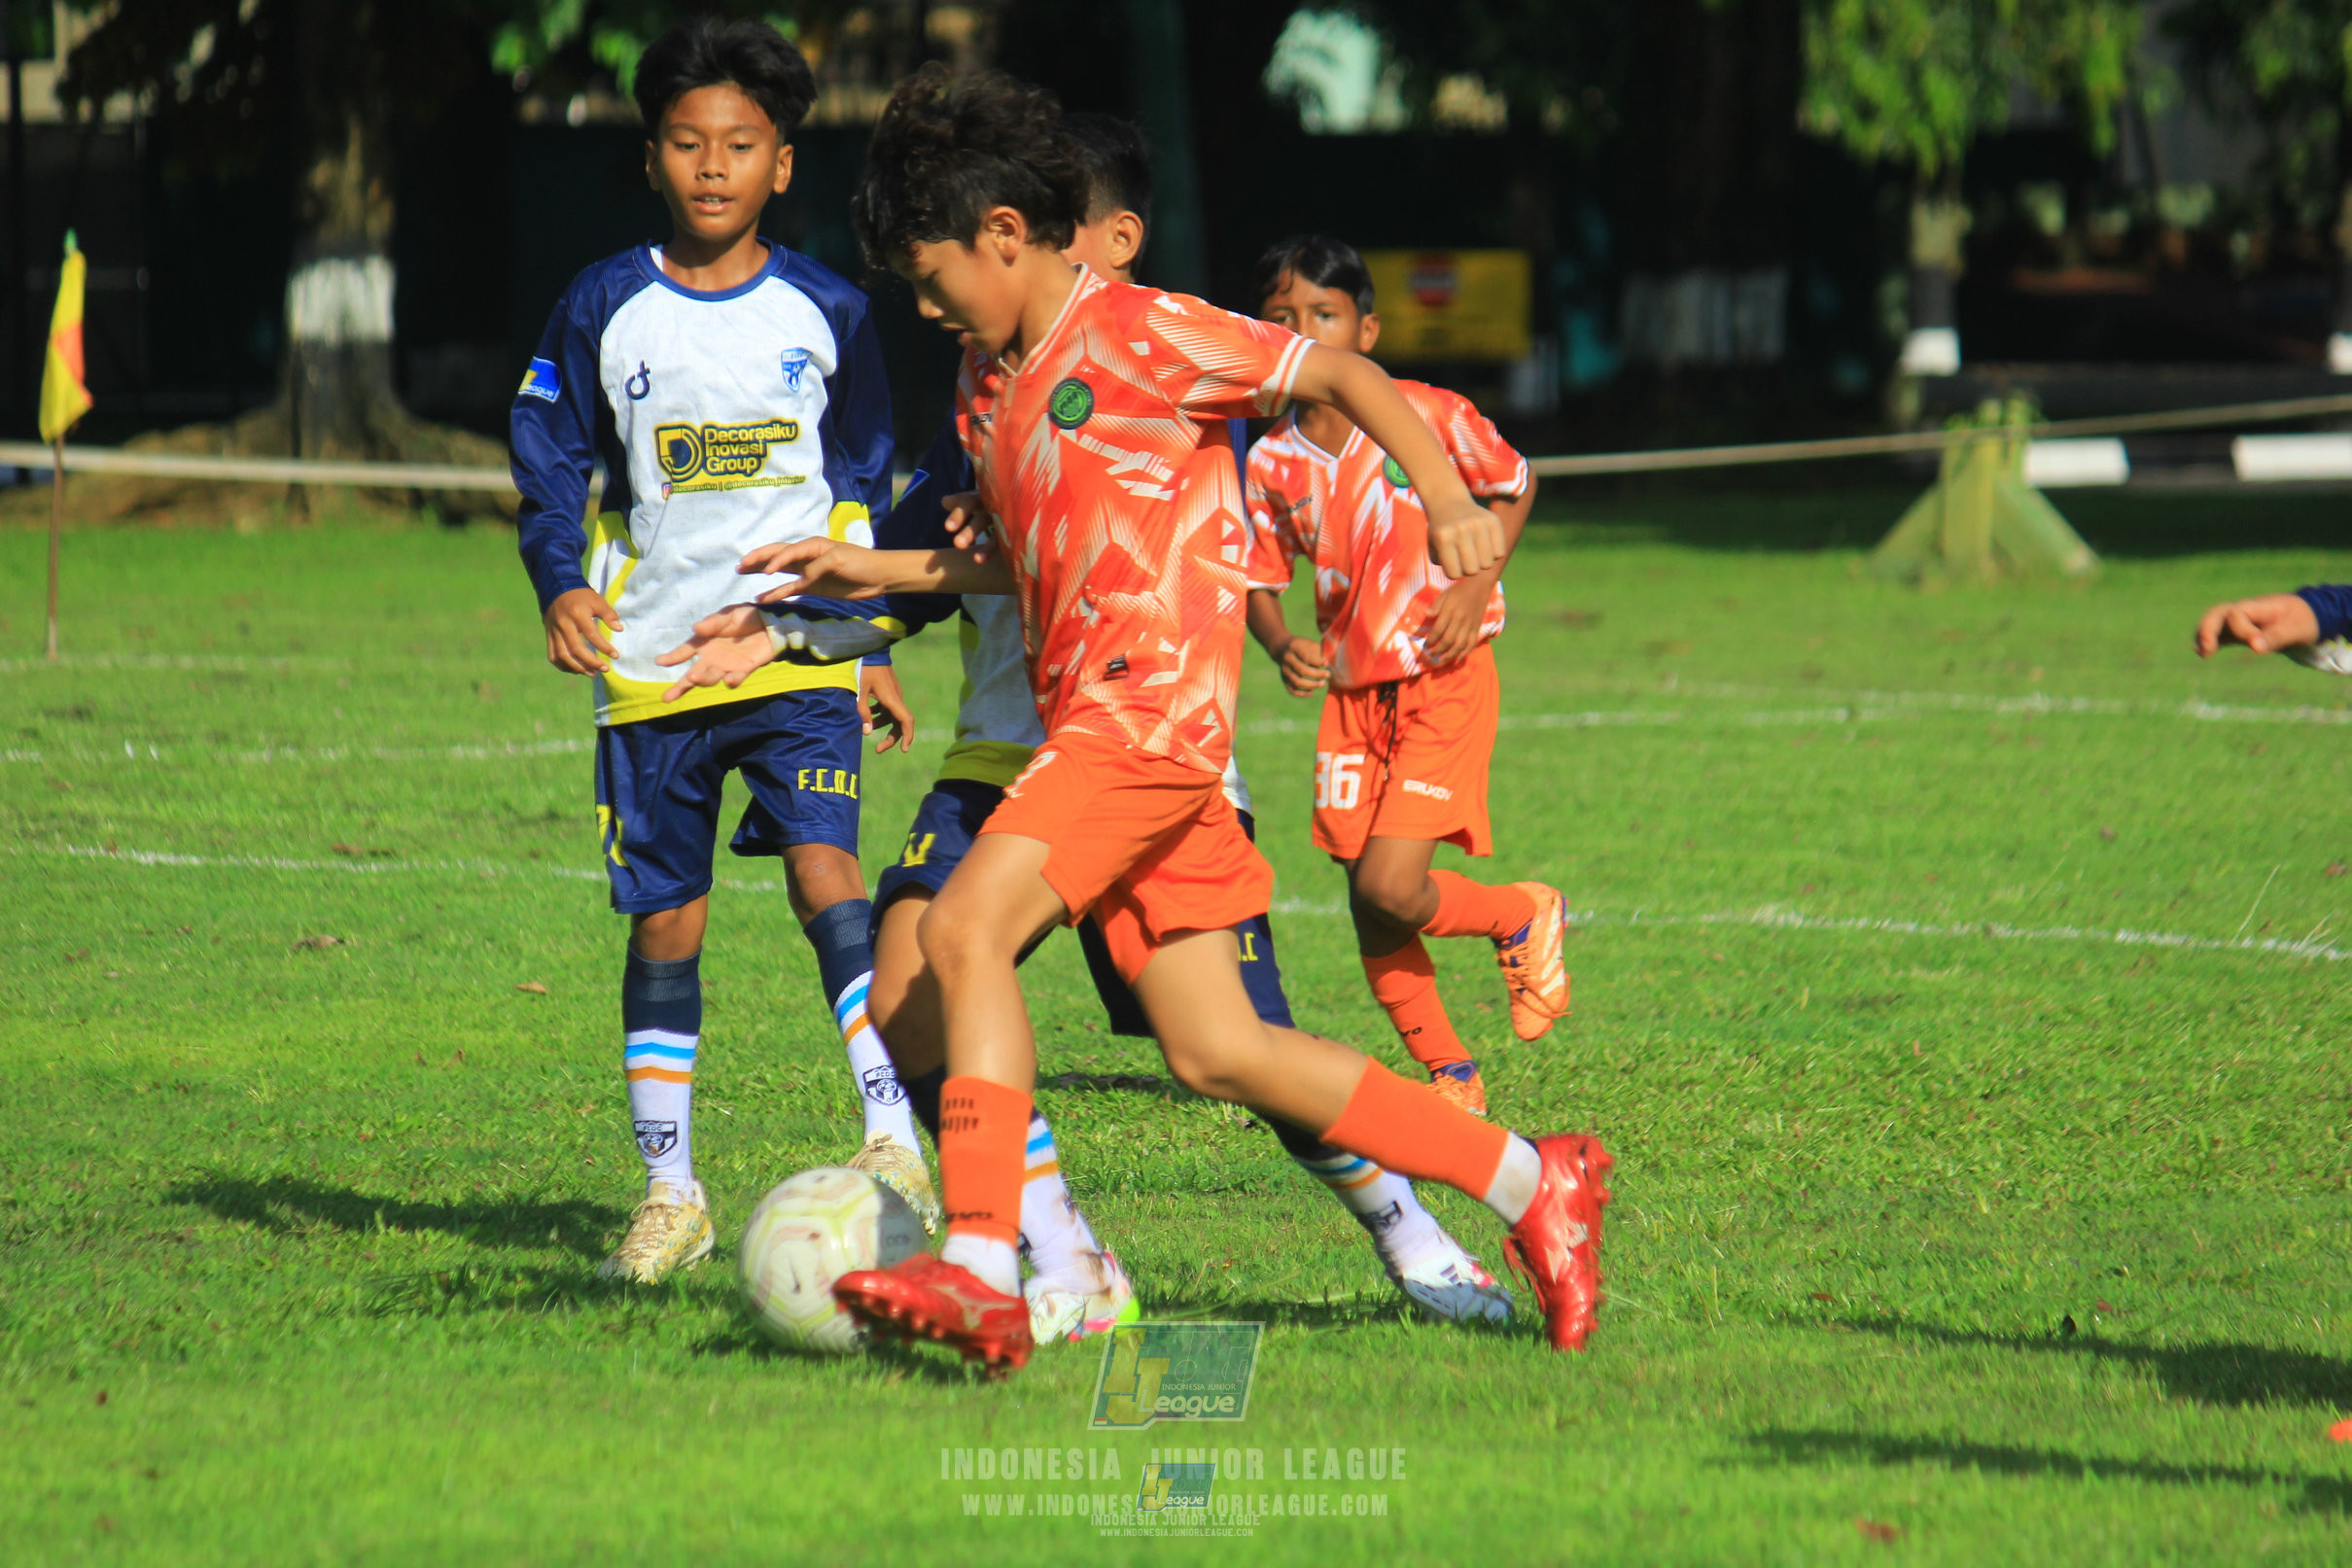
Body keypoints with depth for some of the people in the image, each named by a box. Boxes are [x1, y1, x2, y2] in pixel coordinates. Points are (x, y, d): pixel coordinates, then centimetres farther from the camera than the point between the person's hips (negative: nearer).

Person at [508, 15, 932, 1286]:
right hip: (653, 659, 1)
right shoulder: (605, 309, 1)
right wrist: (562, 586, -11)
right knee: (664, 922, 5)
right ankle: (670, 1194, 15)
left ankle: (894, 1141, -23)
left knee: (821, 863, -21)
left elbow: (863, 484, 14)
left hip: (798, 652, -1)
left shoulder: (823, 313, 3)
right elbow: (550, 461, 7)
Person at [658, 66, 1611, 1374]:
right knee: (1216, 1051, 5)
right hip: (1085, 717, 9)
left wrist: (1447, 500, -17)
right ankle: (1531, 1183, 12)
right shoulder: (985, 393, 19)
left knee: (969, 926, -24)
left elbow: (1343, 374, -4)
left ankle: (982, 1270, -31)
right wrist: (872, 574, 25)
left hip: (1152, 707, -9)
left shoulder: (1138, 334, -5)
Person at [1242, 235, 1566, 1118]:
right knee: (1369, 913, 3)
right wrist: (1283, 649, -14)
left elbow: (1514, 486, 5)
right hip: (1351, 689, 4)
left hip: (1446, 676, -4)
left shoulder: (1429, 416, -11)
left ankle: (1523, 916, 14)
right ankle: (1450, 1076, 22)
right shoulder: (1273, 463, -3)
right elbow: (1260, 581, 7)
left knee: (1389, 888, -17)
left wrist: (1475, 585, -8)